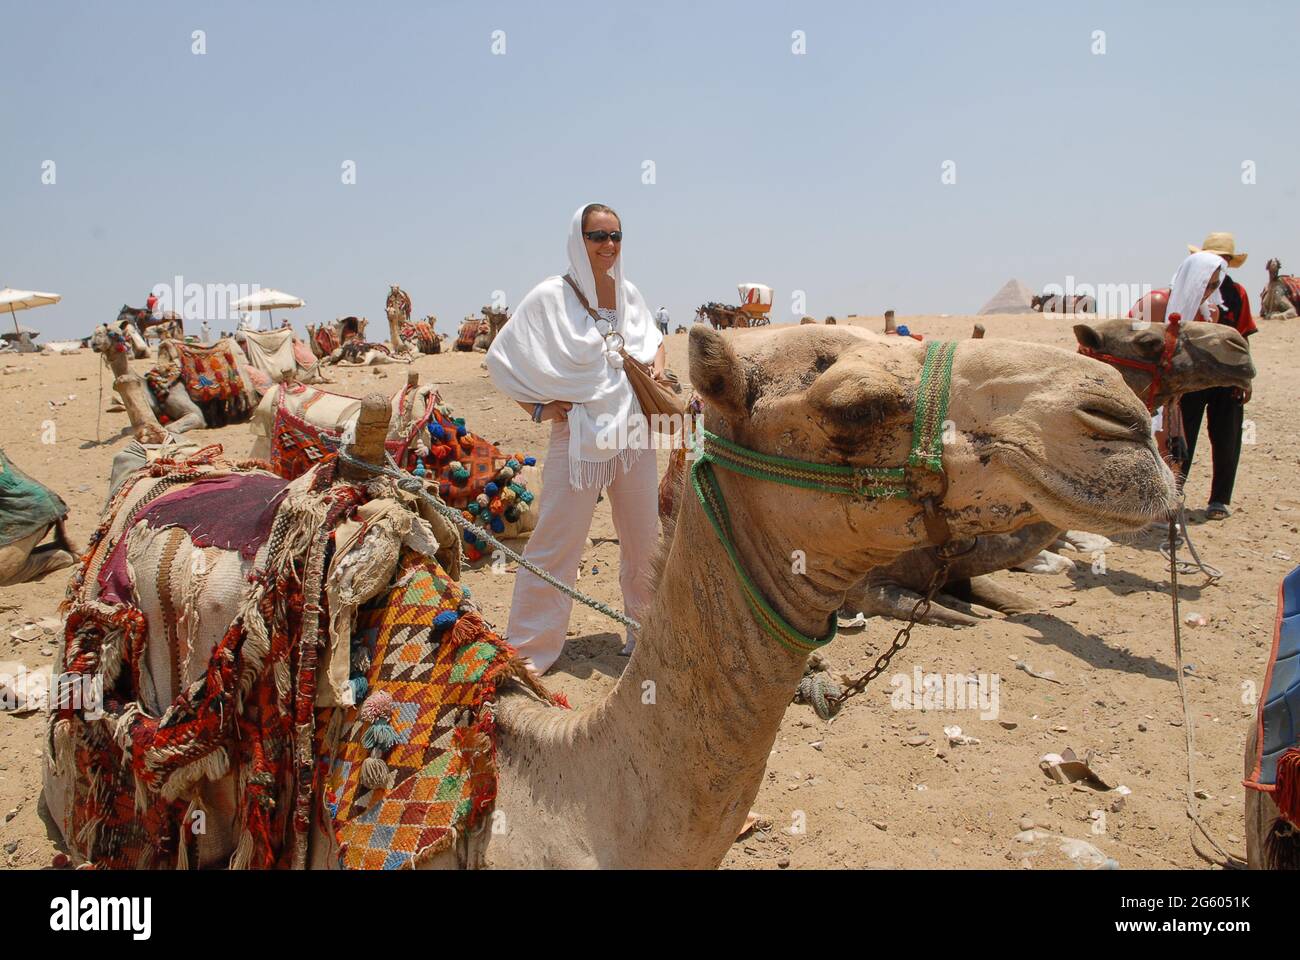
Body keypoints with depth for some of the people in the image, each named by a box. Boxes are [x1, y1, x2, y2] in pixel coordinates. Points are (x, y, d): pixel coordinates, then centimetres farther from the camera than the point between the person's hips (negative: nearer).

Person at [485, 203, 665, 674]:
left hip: (633, 433, 5)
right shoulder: (551, 297, -7)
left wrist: (657, 366, 7)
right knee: (555, 546, -2)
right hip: (579, 436, -5)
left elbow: (653, 338, 28)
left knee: (644, 541, 12)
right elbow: (501, 357, -3)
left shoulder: (629, 293, 8)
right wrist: (538, 408, -7)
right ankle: (528, 650, 10)